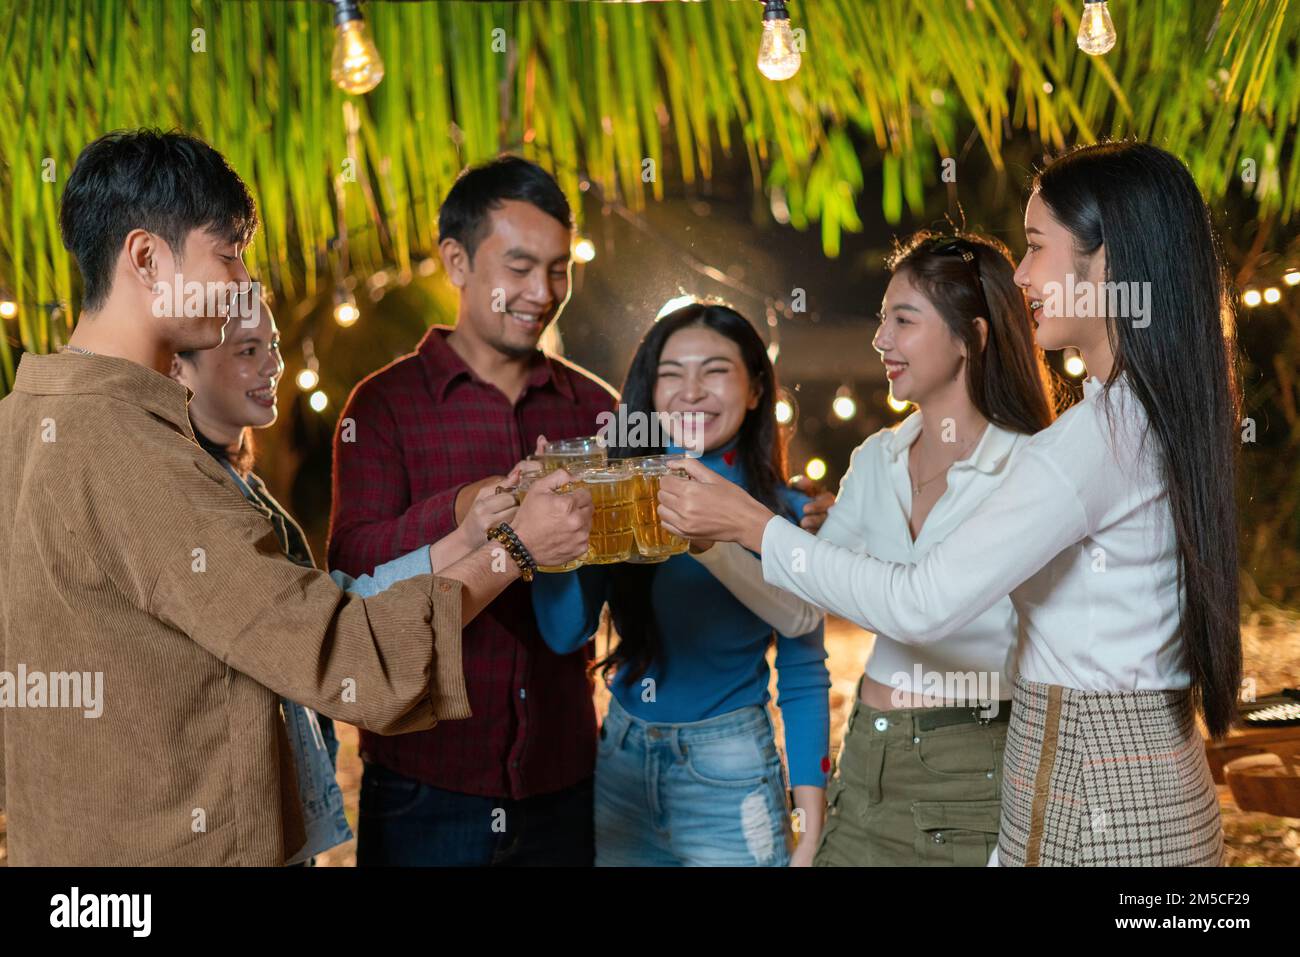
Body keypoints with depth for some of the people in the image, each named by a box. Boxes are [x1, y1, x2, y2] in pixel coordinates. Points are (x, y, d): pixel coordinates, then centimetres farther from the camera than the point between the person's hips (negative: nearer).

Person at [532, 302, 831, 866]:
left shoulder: (786, 515, -9)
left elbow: (804, 677, -5)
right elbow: (565, 632, -9)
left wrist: (811, 827, -7)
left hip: (729, 773, -3)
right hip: (620, 758, 3)